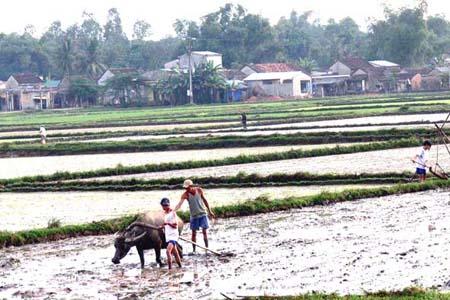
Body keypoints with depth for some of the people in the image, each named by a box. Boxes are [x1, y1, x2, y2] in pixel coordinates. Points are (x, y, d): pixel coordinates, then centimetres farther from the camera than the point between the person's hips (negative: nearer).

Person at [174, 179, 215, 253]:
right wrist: (173, 210, -45)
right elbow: (180, 204, -27)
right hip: (194, 216, 0)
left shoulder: (199, 190, -9)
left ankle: (207, 248, 5)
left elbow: (204, 200, 4)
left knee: (204, 231, -1)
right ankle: (194, 250, 11)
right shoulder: (185, 194, -14)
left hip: (203, 214, 0)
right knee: (194, 233, 3)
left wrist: (209, 211, 9)